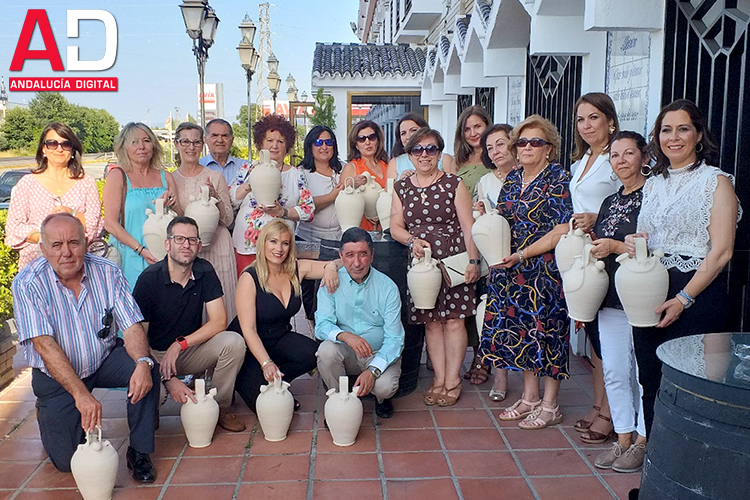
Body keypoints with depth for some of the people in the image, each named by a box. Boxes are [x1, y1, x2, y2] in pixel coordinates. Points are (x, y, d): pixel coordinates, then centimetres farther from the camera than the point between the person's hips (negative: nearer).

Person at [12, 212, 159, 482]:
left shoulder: (107, 272, -12)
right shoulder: (27, 284, -18)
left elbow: (132, 327, -15)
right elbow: (44, 345, -25)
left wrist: (143, 363, -37)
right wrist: (81, 393, -36)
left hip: (105, 361, 2)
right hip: (56, 375, -1)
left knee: (146, 367, -28)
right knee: (67, 460, -6)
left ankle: (139, 451, -10)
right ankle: (48, 413, 27)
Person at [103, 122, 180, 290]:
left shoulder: (165, 177, 10)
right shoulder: (117, 175, -2)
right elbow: (110, 224, -8)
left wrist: (172, 204, -10)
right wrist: (141, 250, -17)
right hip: (130, 256, -3)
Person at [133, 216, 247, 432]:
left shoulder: (205, 271, -7)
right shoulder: (149, 278, -17)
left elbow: (219, 321, -12)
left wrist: (179, 344, -24)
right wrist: (168, 379, -29)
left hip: (191, 351, 3)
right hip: (156, 355, -2)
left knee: (234, 342, -25)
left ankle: (220, 407, -4)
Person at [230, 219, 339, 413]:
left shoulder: (297, 270, -4)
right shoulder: (249, 278, -18)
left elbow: (337, 264, 4)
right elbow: (248, 330, -21)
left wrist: (331, 268, -22)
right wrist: (266, 363, -33)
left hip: (280, 339, 5)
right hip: (249, 346, -4)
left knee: (315, 353, -26)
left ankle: (276, 382, 1)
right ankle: (241, 379, 12)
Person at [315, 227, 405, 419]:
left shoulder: (387, 287, -11)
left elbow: (394, 339, -14)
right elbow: (322, 325, -14)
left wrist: (373, 370, -30)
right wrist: (345, 336, -37)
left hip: (379, 354, -1)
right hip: (345, 353, 2)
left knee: (384, 386, -30)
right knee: (326, 350, -30)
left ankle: (381, 398, 10)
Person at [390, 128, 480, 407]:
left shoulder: (454, 184, 1)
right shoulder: (401, 188, 10)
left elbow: (468, 226, -3)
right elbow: (395, 226, 8)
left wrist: (473, 260, -10)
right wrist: (412, 240, -11)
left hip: (453, 259, -3)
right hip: (420, 262, 3)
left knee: (453, 319, -3)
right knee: (431, 321, 5)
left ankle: (452, 380, 8)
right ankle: (439, 378, 15)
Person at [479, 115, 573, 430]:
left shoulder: (558, 179, -9)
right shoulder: (512, 179, 12)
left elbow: (562, 230, -16)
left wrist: (521, 255, -17)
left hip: (546, 269, -7)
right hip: (512, 271, 7)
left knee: (546, 329, 0)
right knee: (520, 329, 10)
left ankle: (550, 406, 14)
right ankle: (529, 397, 25)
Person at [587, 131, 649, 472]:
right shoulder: (610, 202, 17)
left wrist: (616, 247, -17)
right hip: (611, 298, 7)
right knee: (614, 372, 10)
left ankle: (643, 441, 16)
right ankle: (623, 439, 23)